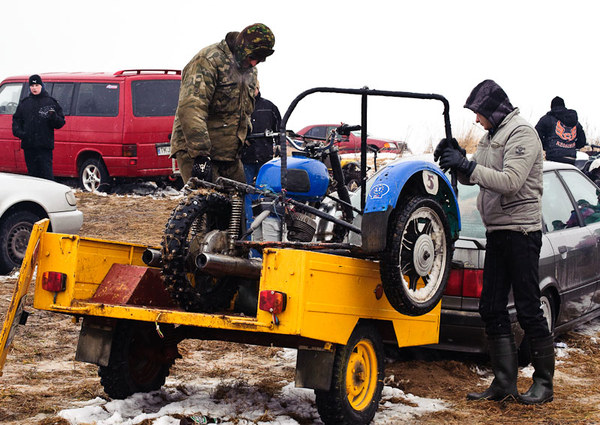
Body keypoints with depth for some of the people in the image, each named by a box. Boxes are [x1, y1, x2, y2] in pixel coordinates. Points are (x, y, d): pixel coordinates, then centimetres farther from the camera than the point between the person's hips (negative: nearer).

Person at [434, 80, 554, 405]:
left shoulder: (522, 134, -12)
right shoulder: (491, 137, 16)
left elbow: (510, 181, -23)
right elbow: (471, 178, 16)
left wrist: (467, 165, -23)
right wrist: (456, 160, -3)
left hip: (521, 230, -9)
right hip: (496, 232, 9)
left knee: (528, 310, -4)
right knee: (492, 309, 6)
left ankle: (544, 384, 5)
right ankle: (505, 383, 11)